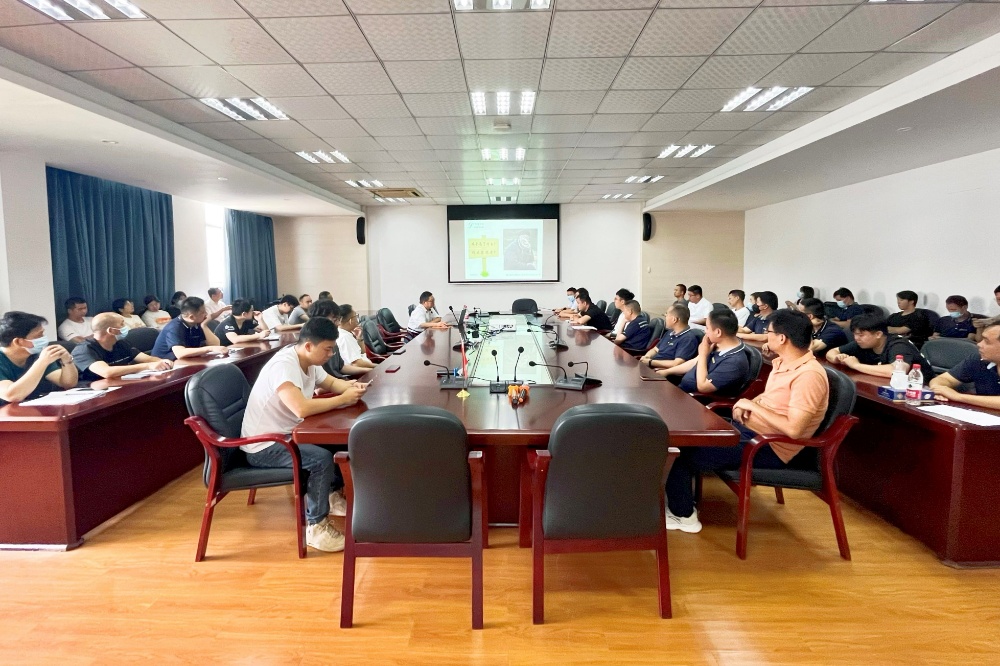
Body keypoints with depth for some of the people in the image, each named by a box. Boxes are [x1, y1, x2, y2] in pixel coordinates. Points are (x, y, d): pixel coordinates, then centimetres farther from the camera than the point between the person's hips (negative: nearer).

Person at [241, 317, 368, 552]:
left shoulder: (310, 362, 0)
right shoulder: (283, 365, -28)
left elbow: (331, 383, 18)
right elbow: (302, 409, -40)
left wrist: (351, 387, -5)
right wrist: (343, 399, -28)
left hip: (287, 434, 9)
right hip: (263, 447, -9)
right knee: (322, 459, -27)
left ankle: (331, 494, 22)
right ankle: (316, 527, -12)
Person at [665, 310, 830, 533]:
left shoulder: (809, 375, -23)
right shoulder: (783, 362, 6)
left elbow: (794, 429, -30)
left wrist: (753, 406, -21)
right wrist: (746, 404, 0)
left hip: (770, 448, -10)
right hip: (749, 428, 10)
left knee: (689, 454, -11)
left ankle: (682, 514, 11)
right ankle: (680, 503, 16)